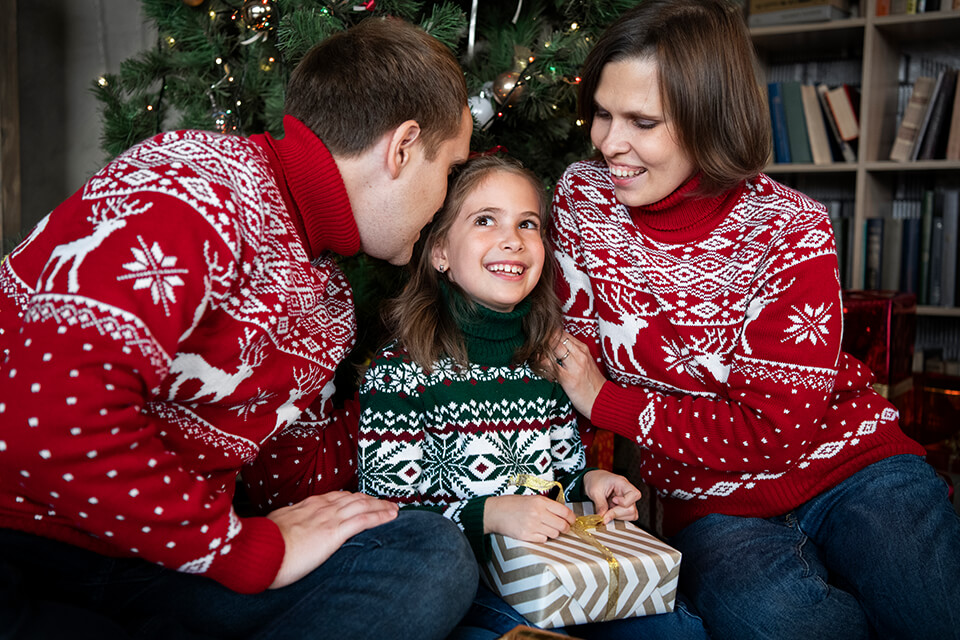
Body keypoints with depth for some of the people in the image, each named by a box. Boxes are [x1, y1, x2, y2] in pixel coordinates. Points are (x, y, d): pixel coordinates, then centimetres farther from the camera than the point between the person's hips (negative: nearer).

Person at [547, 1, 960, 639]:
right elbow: (575, 347, 3)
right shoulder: (581, 195, -4)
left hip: (851, 463, -1)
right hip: (713, 503, 1)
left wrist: (606, 401, -17)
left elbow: (776, 430, -16)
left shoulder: (789, 229, -14)